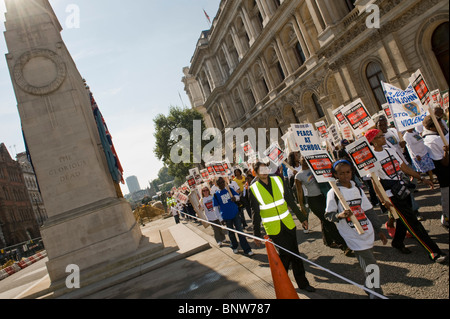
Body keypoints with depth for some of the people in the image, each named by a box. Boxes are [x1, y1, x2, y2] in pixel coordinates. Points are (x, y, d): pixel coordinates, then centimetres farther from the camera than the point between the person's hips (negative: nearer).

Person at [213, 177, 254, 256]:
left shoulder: (230, 189, -1)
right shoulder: (216, 195, -6)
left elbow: (238, 196, 4)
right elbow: (216, 208, -2)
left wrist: (235, 198, -20)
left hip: (235, 213, 1)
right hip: (226, 216, -1)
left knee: (240, 230, -1)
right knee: (231, 232, 15)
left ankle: (247, 250, 2)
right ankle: (234, 247, 37)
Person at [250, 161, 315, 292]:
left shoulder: (278, 180, 1)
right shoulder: (253, 189, -8)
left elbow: (290, 200, 7)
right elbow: (256, 214, -3)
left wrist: (302, 218, 10)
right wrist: (257, 235, -2)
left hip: (288, 224, 3)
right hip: (273, 229, -3)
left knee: (295, 254, 11)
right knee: (285, 254, 0)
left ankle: (302, 283, 27)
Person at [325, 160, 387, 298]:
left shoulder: (357, 189, 11)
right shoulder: (333, 193, -6)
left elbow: (369, 211, 17)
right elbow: (328, 215, -6)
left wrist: (379, 230, 17)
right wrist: (339, 215, -26)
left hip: (367, 233, 5)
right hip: (354, 237, -5)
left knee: (368, 266, 13)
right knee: (370, 266, -7)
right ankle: (377, 293, 8)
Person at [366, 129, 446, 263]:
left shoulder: (390, 151, 10)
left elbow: (404, 167, 16)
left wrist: (421, 178, 13)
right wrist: (383, 200, -20)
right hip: (392, 194, -7)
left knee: (404, 219, 14)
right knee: (412, 222, -5)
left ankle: (397, 242, 36)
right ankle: (433, 251, 0)